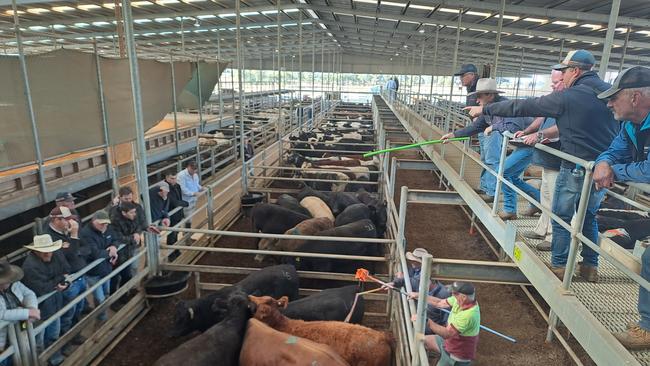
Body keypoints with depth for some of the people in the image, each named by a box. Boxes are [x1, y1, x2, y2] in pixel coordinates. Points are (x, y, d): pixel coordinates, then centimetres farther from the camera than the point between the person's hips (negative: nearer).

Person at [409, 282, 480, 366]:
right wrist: (418, 295, 0)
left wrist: (426, 321, -35)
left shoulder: (469, 314, -37)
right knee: (422, 340, 14)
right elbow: (439, 303, 1)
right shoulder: (460, 300, -13)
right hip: (449, 342, 8)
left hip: (457, 356, -8)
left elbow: (446, 333, -33)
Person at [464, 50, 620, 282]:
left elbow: (521, 107, -10)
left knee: (562, 218, 8)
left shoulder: (567, 98, -14)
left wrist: (485, 110, -1)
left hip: (576, 169, -6)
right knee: (589, 216, 20)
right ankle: (590, 267, 28)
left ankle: (559, 266, 16)